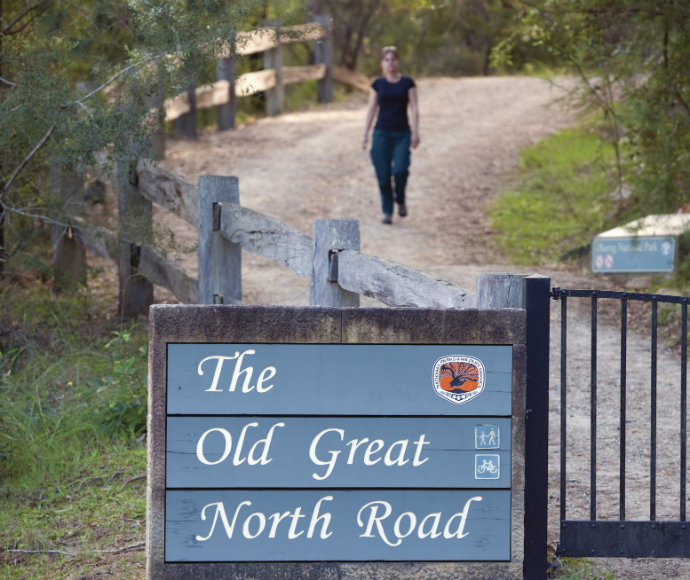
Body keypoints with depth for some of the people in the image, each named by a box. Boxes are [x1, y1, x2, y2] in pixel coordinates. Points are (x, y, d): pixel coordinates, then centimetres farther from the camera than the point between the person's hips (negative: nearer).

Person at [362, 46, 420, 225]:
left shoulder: (407, 83, 4)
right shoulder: (378, 84, 7)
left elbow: (414, 108, 1)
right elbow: (371, 109, 10)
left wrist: (415, 132, -8)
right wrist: (366, 133, 5)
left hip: (402, 133, -1)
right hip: (381, 133, 1)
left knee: (400, 169, -17)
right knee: (383, 175, -1)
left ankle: (400, 200, 10)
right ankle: (387, 212, 10)